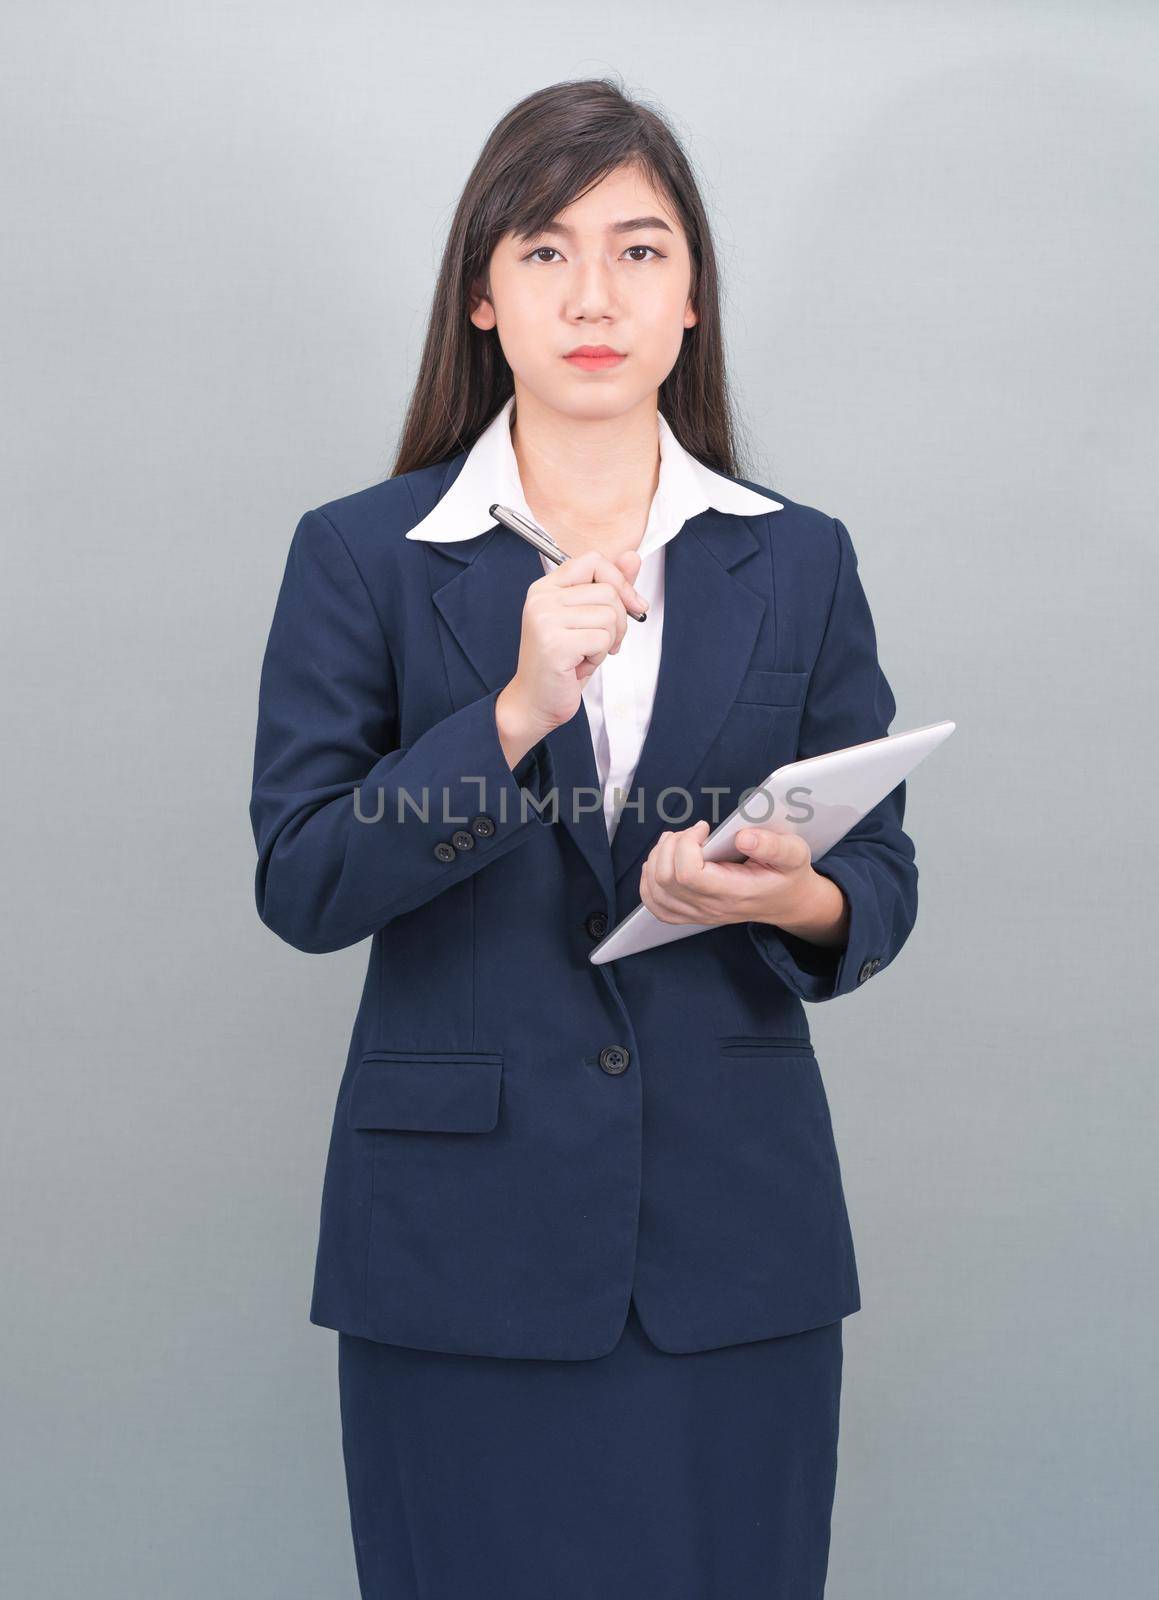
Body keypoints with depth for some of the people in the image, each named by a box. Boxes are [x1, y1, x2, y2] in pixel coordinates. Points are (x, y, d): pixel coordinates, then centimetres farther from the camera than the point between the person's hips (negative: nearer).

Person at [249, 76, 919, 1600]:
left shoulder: (799, 561, 7)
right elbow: (300, 885, -7)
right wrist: (514, 714, -19)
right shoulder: (361, 555, 1)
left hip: (735, 1232, 2)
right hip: (464, 1236, -1)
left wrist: (793, 901, -15)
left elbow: (884, 882, 8)